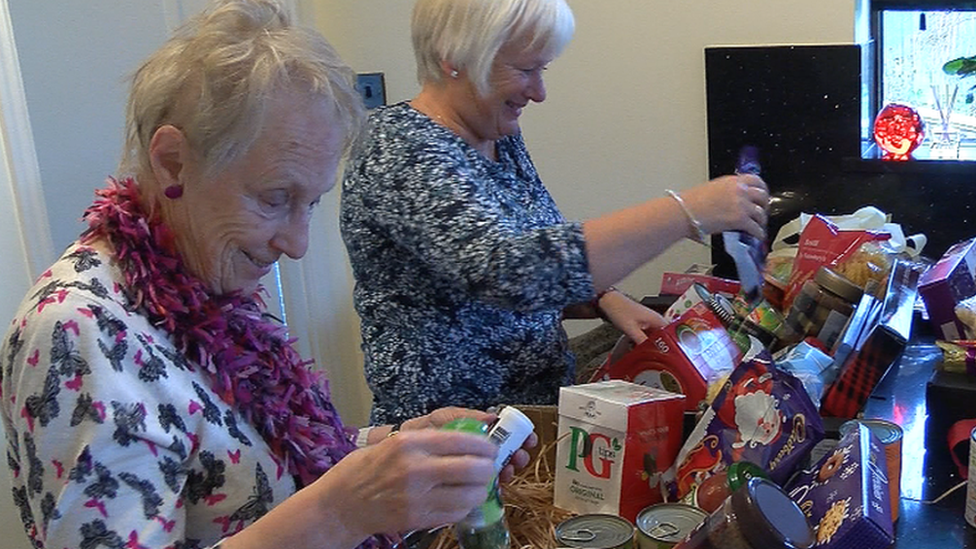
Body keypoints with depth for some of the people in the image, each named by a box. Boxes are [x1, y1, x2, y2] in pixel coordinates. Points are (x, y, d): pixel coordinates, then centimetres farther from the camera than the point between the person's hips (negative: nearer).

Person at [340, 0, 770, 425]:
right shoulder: (401, 151, -19)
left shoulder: (501, 140, 8)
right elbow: (509, 272, -34)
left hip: (538, 406, 8)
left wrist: (602, 300, -1)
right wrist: (686, 212, -31)